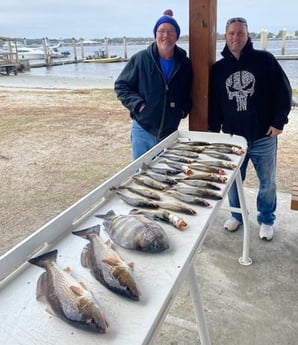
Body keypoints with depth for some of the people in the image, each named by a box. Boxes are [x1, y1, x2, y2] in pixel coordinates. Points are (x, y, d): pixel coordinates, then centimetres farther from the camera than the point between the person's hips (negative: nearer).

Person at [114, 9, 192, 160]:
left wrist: (184, 109, -2)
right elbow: (121, 85, -2)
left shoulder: (184, 63, 3)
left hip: (171, 132, 3)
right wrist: (138, 104, -15)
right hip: (143, 130, -2)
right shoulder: (140, 59, -7)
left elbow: (189, 93, 16)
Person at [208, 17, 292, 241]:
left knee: (268, 182, 11)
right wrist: (214, 130, 5)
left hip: (263, 137, -2)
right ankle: (237, 214, 35)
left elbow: (284, 91, -2)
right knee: (233, 180, 13)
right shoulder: (219, 68, 4)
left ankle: (267, 220, 30)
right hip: (232, 137, 2)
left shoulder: (265, 60, -4)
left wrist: (279, 122, -7)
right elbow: (214, 102, 9)